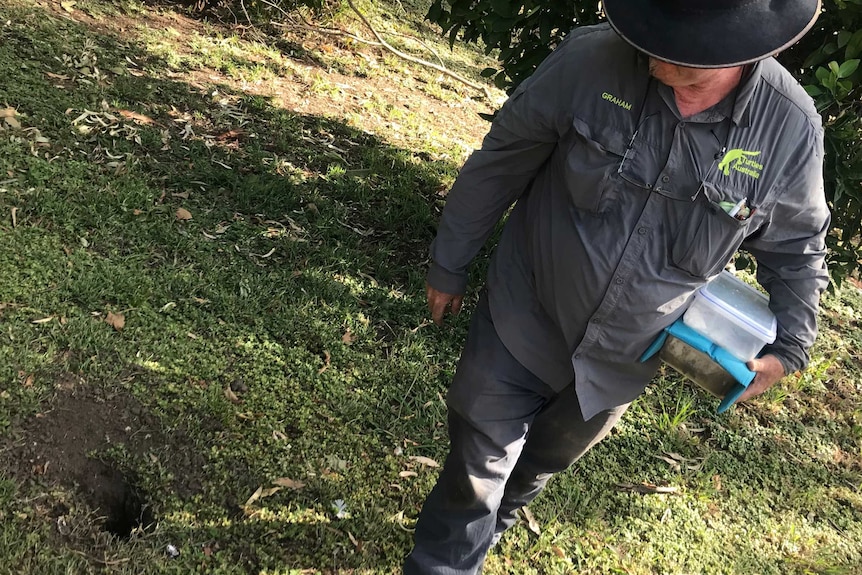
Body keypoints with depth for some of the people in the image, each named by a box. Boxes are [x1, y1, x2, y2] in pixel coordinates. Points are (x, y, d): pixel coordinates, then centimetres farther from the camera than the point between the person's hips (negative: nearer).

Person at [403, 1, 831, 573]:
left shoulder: (791, 127, -16)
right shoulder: (592, 60, -22)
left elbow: (798, 247, 3)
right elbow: (501, 161, -9)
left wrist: (789, 349, -5)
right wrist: (449, 265, 0)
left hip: (620, 363, 3)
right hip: (524, 317, -2)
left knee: (546, 459, 25)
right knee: (479, 461, 7)